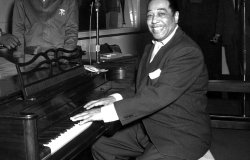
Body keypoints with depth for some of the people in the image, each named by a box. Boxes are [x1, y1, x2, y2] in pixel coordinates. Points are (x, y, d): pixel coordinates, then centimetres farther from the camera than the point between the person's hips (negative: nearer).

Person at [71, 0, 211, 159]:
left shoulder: (188, 52, -20)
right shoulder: (151, 48, 11)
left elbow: (159, 95, -30)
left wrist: (106, 111, -31)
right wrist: (116, 98, -8)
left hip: (183, 135, -8)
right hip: (149, 128, 8)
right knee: (100, 147, 7)